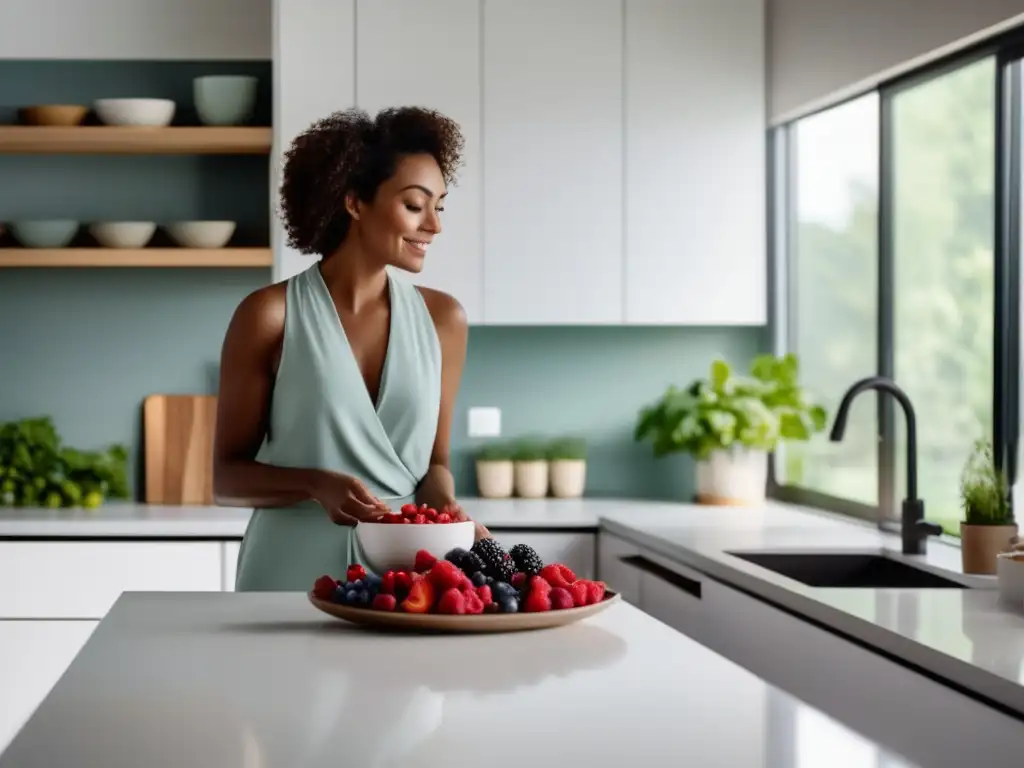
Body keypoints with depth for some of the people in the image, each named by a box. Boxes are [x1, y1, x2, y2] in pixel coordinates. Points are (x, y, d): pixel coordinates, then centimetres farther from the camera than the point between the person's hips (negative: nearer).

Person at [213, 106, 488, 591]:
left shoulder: (442, 319, 4)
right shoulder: (271, 316, -6)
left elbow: (434, 460, 12)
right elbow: (226, 477, -2)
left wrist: (445, 508, -10)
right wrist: (317, 486, -20)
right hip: (293, 577, -3)